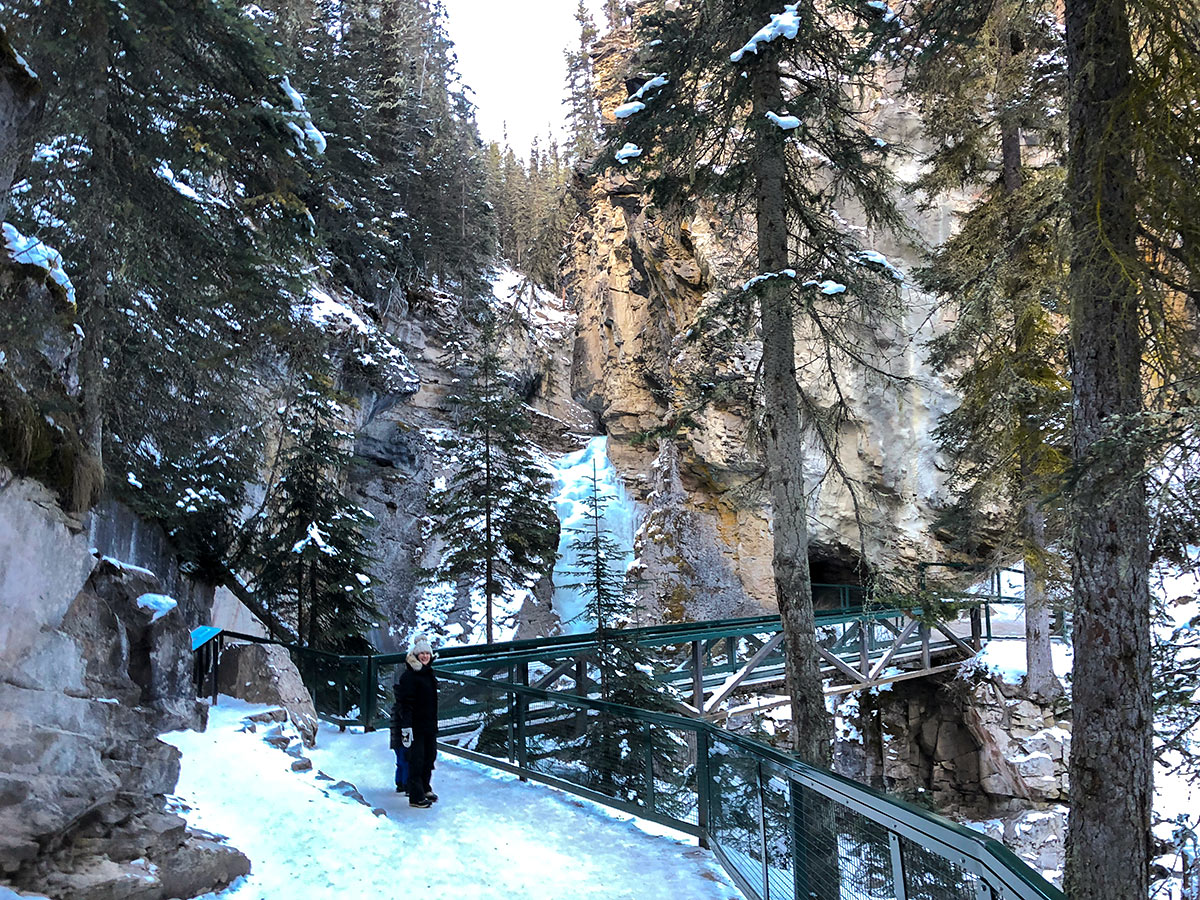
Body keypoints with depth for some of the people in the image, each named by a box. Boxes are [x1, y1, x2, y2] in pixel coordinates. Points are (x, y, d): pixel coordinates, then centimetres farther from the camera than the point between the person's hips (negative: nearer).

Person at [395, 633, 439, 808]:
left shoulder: (429, 672, 13)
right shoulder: (409, 675, -13)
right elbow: (406, 703, -17)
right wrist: (406, 727, -22)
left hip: (430, 724, 8)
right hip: (416, 725, -8)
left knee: (430, 756, 15)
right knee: (416, 759, -3)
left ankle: (424, 788, 32)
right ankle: (416, 797, 4)